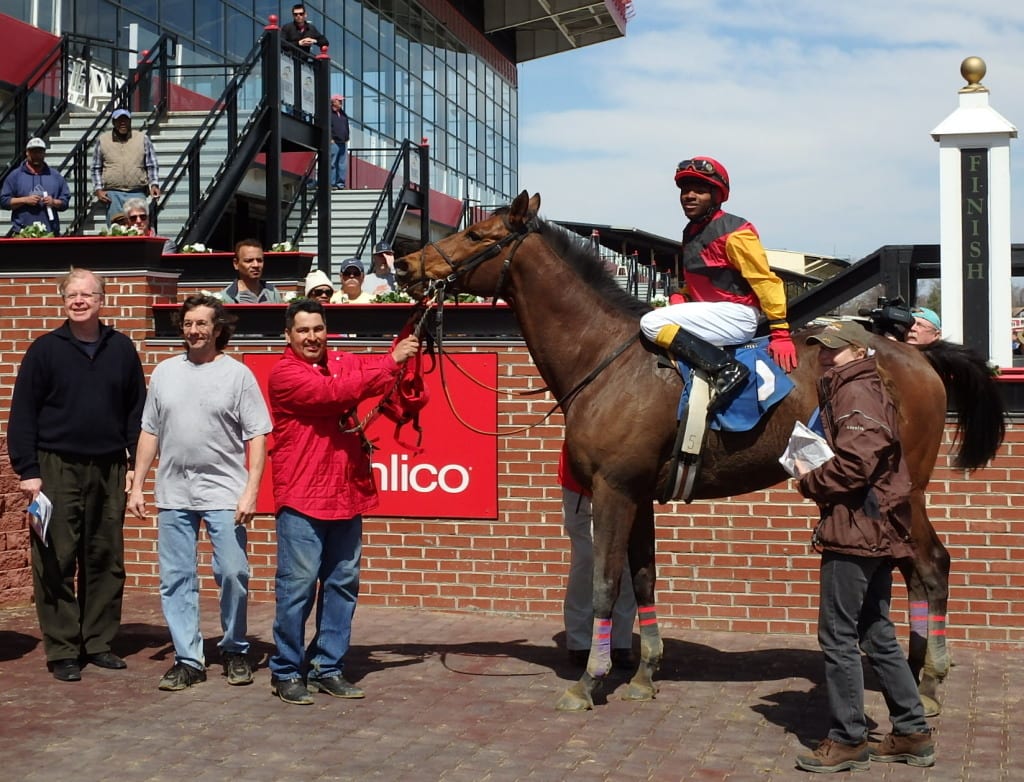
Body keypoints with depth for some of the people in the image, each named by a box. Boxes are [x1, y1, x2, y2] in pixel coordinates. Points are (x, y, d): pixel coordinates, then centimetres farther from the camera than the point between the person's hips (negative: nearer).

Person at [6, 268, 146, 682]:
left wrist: (134, 461, 3)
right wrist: (27, 470, -7)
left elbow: (137, 410, 10)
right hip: (57, 469, -2)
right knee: (56, 562, -1)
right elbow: (22, 414, -1)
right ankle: (62, 650, 6)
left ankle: (98, 642, 18)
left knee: (106, 561, 7)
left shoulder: (121, 349, 6)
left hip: (109, 470, 3)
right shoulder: (44, 350, -1)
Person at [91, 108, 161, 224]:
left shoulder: (143, 139, 9)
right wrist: (98, 189, 3)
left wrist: (154, 184, -3)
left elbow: (152, 166, 11)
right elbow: (96, 168, 13)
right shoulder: (102, 141, 9)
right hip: (112, 195, 0)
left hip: (137, 194, 0)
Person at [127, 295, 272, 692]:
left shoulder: (237, 374, 0)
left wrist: (251, 490, -11)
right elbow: (150, 432, 15)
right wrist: (137, 486, 10)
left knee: (233, 573, -6)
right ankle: (187, 659, 13)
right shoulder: (165, 371, 11)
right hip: (173, 493, 4)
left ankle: (235, 651, 14)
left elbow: (257, 436, -3)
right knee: (176, 579, 4)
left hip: (224, 493, -3)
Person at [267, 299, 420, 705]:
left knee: (342, 583, 10)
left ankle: (328, 667, 20)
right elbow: (335, 392, -20)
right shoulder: (284, 373, -6)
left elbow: (375, 369, -2)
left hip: (347, 495, 6)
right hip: (301, 498, -6)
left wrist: (407, 345, -20)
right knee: (298, 584, -4)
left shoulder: (343, 364, 14)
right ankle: (285, 672, 7)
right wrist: (391, 363, -19)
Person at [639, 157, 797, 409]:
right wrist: (678, 299, 7)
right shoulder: (691, 232, 14)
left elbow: (766, 281, -13)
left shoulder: (733, 233, -12)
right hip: (708, 311, 10)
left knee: (652, 323, -20)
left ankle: (727, 369, -27)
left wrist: (780, 333, -18)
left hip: (736, 315, -10)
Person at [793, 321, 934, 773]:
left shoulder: (855, 393, -12)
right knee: (877, 635, 15)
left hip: (857, 528, -11)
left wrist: (809, 482, -10)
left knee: (837, 635, -4)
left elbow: (855, 463, -24)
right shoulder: (857, 389, 19)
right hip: (877, 529, 11)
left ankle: (847, 740, 3)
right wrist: (815, 477, 6)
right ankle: (912, 734, 20)